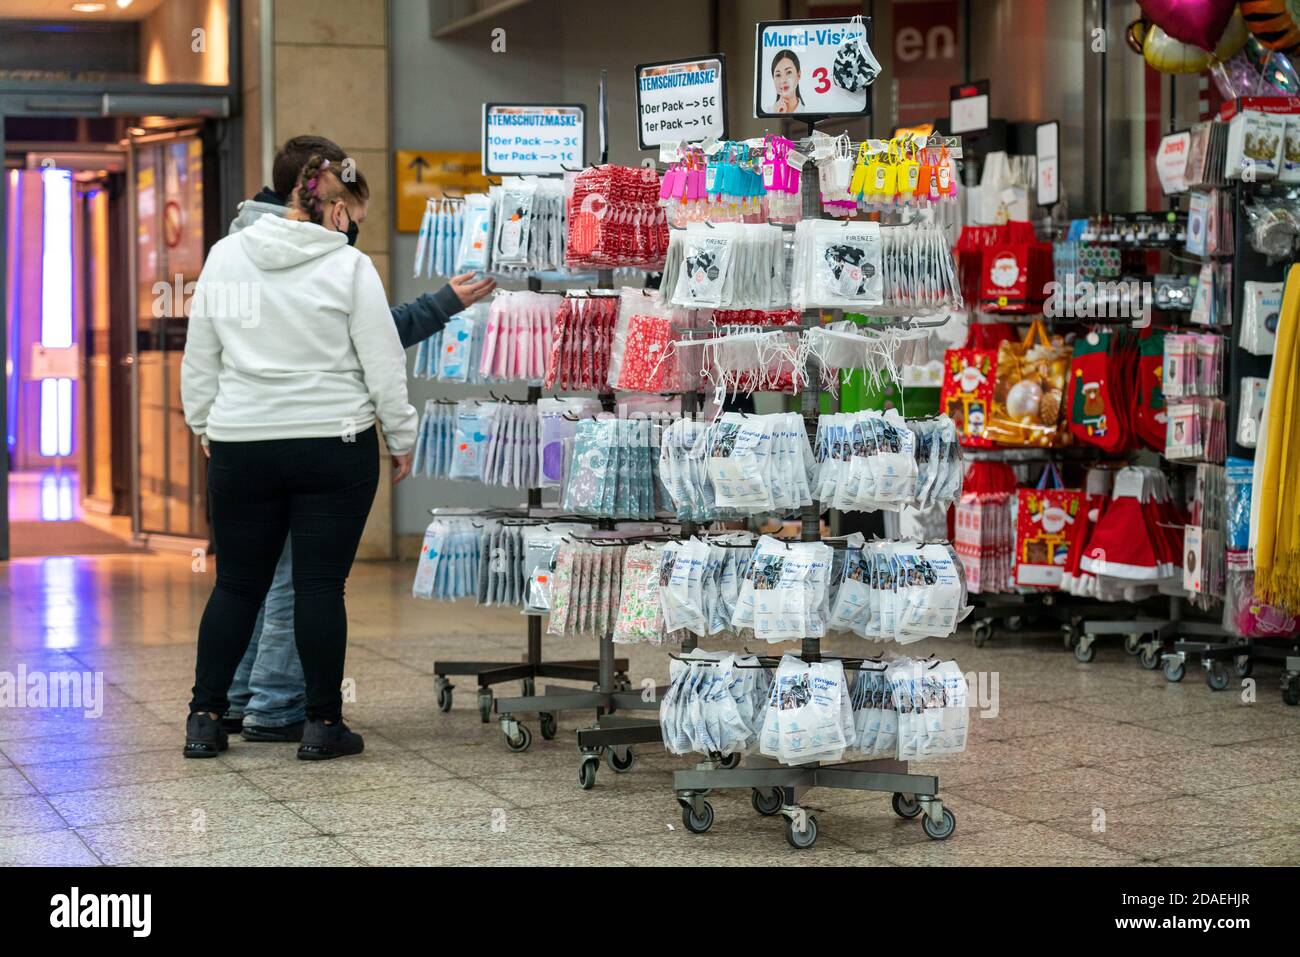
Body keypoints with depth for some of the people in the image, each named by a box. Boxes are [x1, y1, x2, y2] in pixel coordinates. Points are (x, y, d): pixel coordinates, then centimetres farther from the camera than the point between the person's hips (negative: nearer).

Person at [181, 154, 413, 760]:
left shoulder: (225, 256, 4)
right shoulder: (349, 267, -7)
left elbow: (199, 355, 11)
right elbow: (384, 365, -5)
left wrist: (203, 421, 23)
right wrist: (401, 439, 5)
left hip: (241, 447, 4)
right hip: (334, 444, -3)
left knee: (237, 584, 12)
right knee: (321, 585, 2)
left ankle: (205, 718, 14)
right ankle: (323, 723, 7)